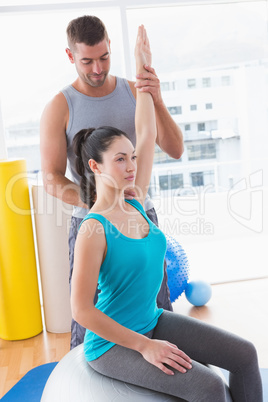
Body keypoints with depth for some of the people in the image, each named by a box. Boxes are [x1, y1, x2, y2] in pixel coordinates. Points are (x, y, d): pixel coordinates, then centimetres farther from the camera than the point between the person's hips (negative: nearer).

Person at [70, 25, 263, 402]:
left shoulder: (134, 202, -1)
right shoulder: (94, 229, -21)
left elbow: (147, 134, 2)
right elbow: (81, 309, -21)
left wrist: (143, 68, 5)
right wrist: (144, 346, -18)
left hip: (152, 322, 8)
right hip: (112, 343, -7)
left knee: (245, 355, 0)